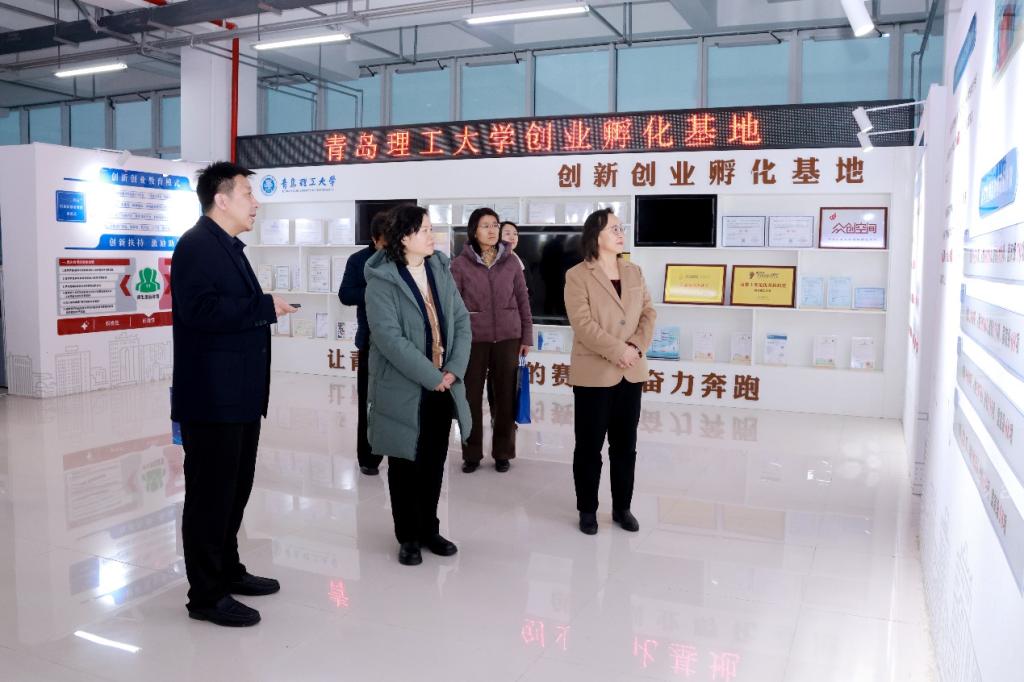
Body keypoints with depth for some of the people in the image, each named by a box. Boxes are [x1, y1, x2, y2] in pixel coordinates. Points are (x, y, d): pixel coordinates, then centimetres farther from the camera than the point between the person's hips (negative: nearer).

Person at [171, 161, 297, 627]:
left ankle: (227, 571, 33)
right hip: (212, 397, -10)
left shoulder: (228, 247, 19)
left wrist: (267, 309, 8)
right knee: (210, 492, -1)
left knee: (235, 487, 19)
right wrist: (265, 306, -20)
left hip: (239, 394, 10)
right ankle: (206, 595, 10)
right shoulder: (197, 244, -13)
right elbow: (199, 309, -27)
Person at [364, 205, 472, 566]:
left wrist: (454, 370, -8)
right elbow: (389, 337, -20)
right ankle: (408, 536, 22)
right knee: (405, 464, 8)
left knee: (434, 463, 14)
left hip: (443, 387, 5)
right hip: (403, 389, -5)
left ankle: (429, 529, 29)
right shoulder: (382, 280, -12)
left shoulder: (441, 271, 6)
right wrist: (431, 376, -20)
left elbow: (462, 321, 5)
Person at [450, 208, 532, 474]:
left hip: (508, 338, 2)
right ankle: (471, 453, 19)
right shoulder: (460, 263, -1)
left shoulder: (511, 262, 5)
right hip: (473, 339, -1)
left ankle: (503, 452, 20)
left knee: (506, 397, 6)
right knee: (471, 397, 4)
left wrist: (527, 337, 5)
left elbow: (523, 301, 8)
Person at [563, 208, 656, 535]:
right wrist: (618, 351, -20)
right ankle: (587, 510, 18)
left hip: (631, 372, 5)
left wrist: (636, 346, -12)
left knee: (625, 445, 12)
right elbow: (583, 324, -15)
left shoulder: (634, 272, 11)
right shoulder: (577, 275, -6)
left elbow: (648, 313, 6)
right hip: (594, 373, -5)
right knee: (589, 445, 4)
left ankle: (622, 507, 24)